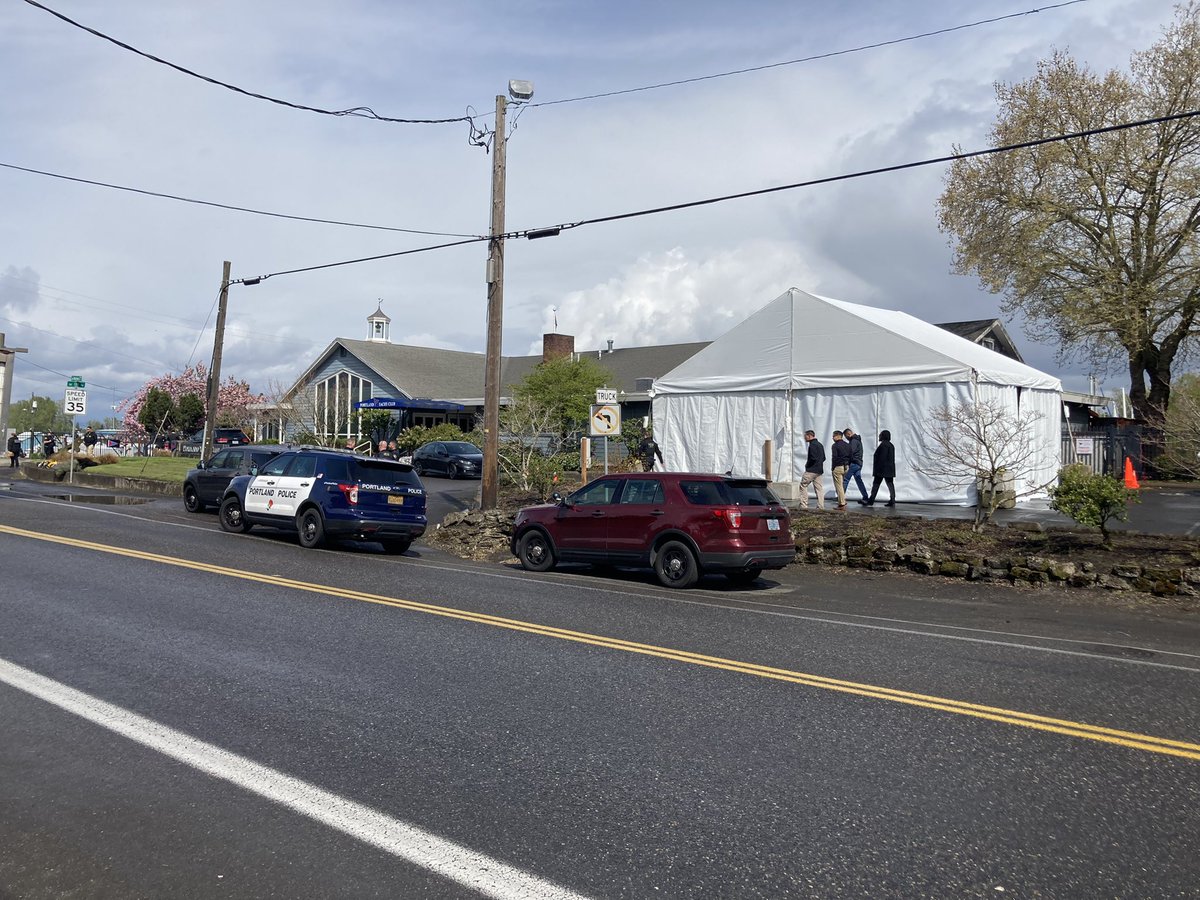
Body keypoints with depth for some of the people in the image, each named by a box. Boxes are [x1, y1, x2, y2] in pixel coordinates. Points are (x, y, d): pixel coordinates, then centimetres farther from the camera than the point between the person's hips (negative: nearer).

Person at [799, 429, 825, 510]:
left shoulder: (812, 445, -13)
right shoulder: (820, 445, 18)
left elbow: (813, 458, -22)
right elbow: (823, 458, 21)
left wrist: (807, 465, -8)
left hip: (811, 470, -9)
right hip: (819, 470, 9)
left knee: (803, 485, -2)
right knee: (819, 488, 8)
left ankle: (804, 505, -5)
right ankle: (821, 506, 5)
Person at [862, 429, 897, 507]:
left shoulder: (883, 445, -15)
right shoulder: (891, 445, 15)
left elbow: (882, 458, -21)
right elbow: (892, 459, 18)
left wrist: (878, 468, -19)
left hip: (882, 469, -9)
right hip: (890, 470, 9)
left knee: (876, 484, -3)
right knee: (890, 484, 5)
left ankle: (871, 501, -1)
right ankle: (892, 501, 4)